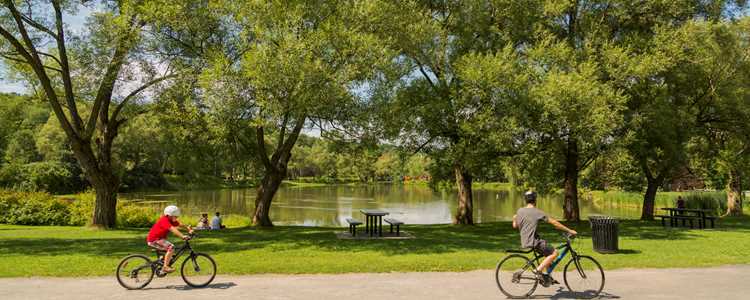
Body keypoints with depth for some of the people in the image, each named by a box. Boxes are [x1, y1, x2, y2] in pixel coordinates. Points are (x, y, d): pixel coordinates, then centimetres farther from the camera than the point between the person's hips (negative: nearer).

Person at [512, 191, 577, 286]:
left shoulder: (520, 211, 6)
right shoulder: (537, 212, -10)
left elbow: (515, 226, 14)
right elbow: (554, 222, -9)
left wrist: (515, 218, 35)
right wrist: (569, 230, -2)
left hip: (524, 241, 8)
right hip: (532, 241, -8)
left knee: (548, 252, 22)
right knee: (554, 252, -6)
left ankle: (547, 276, 23)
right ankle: (538, 270, -10)